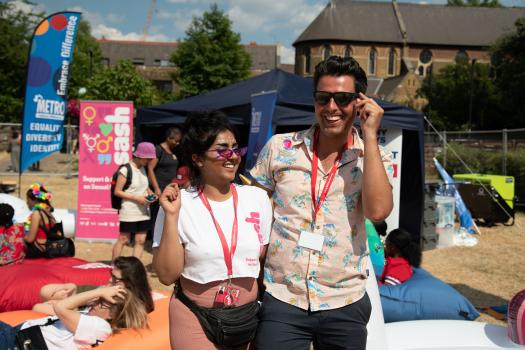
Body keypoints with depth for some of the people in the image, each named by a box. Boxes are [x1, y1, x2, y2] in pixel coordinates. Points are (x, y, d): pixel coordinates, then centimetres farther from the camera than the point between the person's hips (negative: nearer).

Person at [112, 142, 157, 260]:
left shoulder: (143, 168, 9)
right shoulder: (126, 169, -13)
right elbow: (117, 191, -12)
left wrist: (150, 194, 0)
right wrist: (137, 198, -18)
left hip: (143, 212, 7)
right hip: (129, 213, -7)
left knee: (140, 241, 5)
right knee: (123, 239, 2)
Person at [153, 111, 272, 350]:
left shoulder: (258, 198, -3)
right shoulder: (179, 204, -11)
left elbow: (268, 260, 7)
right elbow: (167, 275, -12)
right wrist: (171, 216, -20)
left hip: (248, 317, 3)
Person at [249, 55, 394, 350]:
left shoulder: (375, 157, -2)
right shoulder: (279, 147, -1)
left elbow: (378, 211, -20)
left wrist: (370, 136, -18)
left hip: (345, 304, 1)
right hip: (281, 300, 0)